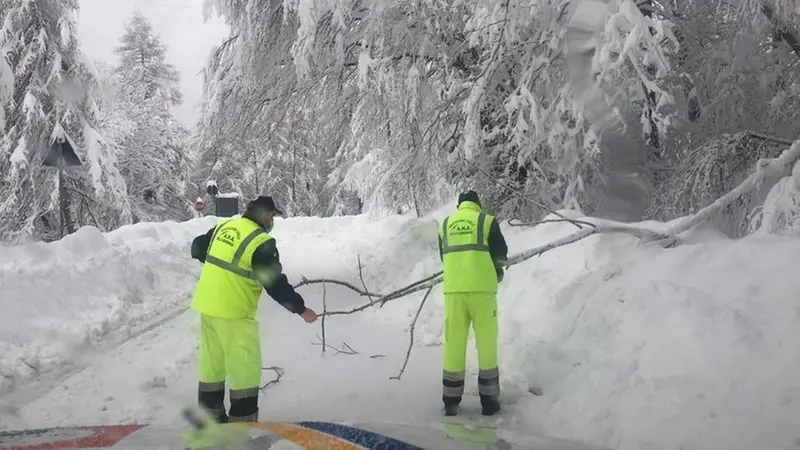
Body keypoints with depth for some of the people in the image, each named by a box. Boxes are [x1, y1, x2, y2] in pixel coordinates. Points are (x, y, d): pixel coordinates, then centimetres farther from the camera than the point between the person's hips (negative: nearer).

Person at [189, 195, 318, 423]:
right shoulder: (261, 242, -16)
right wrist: (301, 308, -9)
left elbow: (197, 248, 19)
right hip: (234, 312, -8)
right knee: (246, 367, 3)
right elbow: (275, 284, -18)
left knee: (212, 362, 19)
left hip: (207, 305, 8)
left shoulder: (223, 226, 6)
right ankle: (242, 419, 8)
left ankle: (210, 413, 31)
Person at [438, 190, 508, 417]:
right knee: (487, 344, 6)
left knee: (454, 344, 7)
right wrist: (495, 275, 24)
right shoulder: (487, 220, 4)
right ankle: (489, 400, 11)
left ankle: (451, 401, 12)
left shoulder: (445, 224, 14)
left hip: (453, 290, 3)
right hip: (482, 289, -3)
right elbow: (500, 255, 5)